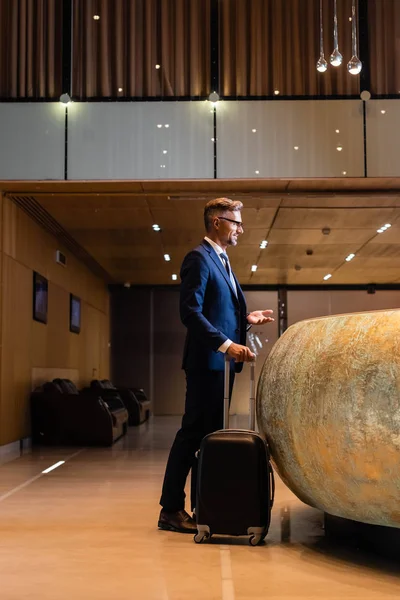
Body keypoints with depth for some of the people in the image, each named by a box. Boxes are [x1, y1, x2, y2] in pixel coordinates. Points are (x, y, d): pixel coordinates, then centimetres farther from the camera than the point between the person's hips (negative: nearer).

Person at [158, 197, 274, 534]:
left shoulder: (222, 262, 20)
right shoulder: (199, 258, -10)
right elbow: (191, 312, -20)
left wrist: (247, 319, 11)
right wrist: (227, 344, -25)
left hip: (222, 362, 9)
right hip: (207, 362, -9)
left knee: (211, 435, 11)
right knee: (193, 434, -5)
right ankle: (171, 510, 3)